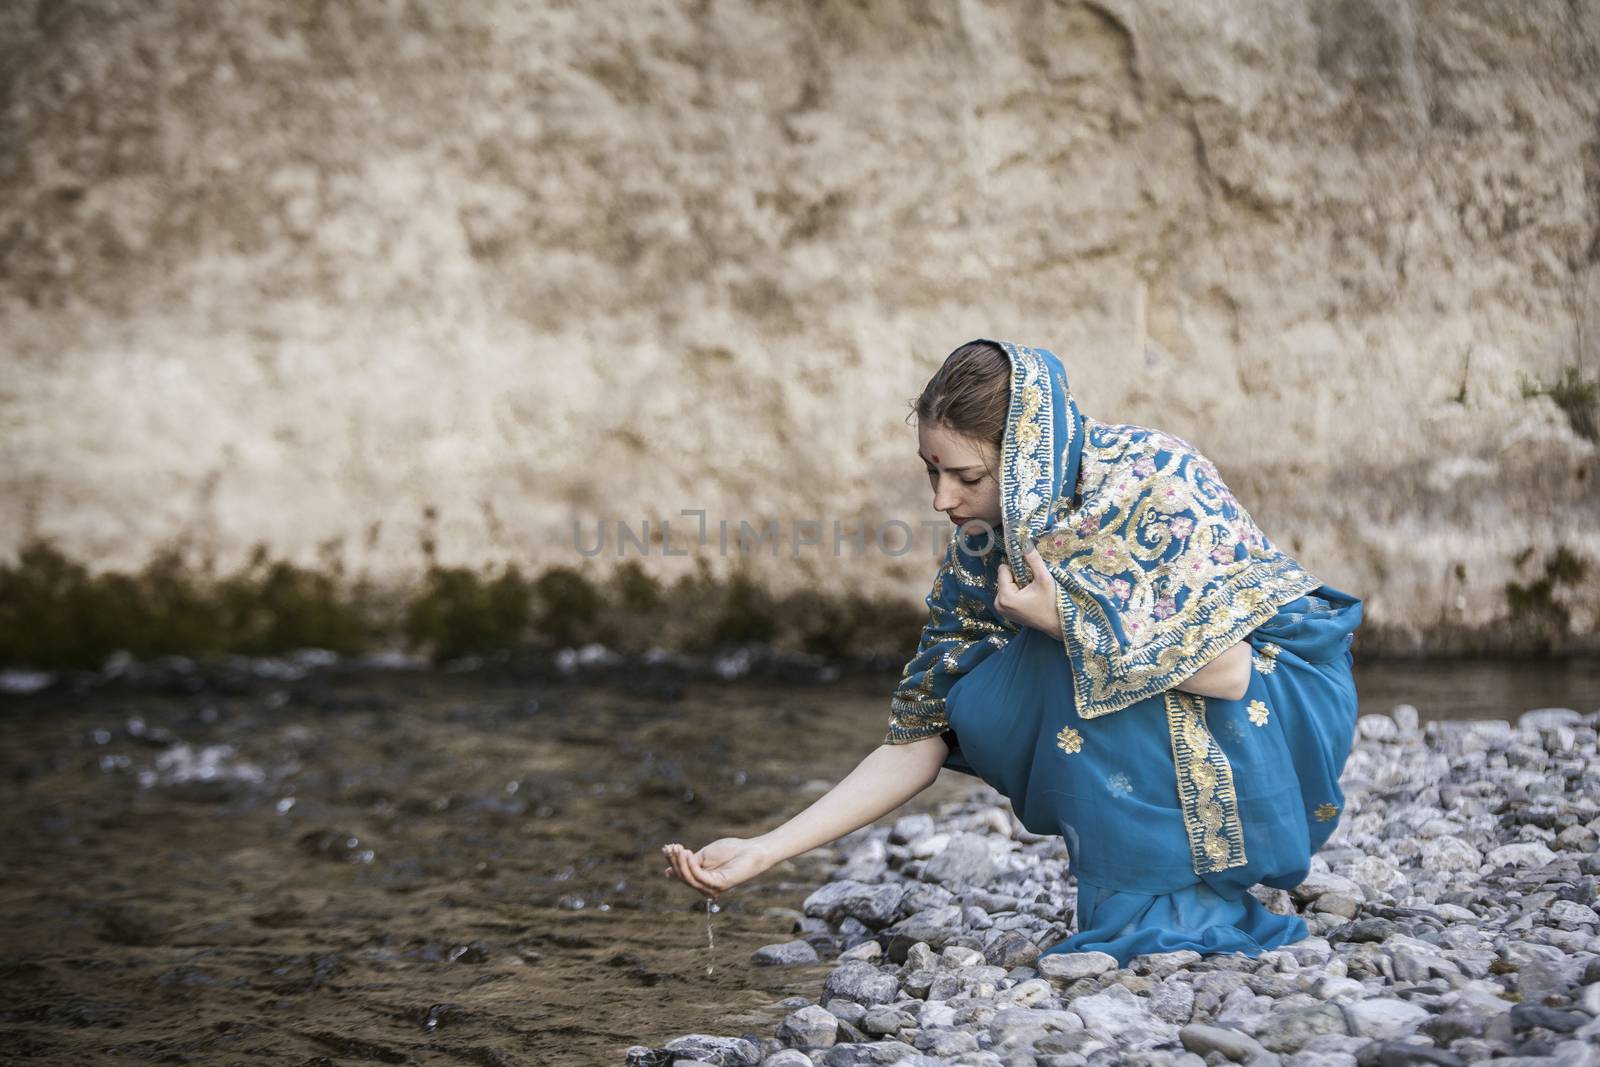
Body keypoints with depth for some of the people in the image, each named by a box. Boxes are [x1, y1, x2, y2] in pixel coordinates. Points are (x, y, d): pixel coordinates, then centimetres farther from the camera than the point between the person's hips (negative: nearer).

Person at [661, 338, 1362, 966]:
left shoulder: (1151, 480, -24)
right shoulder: (981, 549, -7)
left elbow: (1228, 673, -28)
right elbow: (920, 737, -5)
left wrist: (1066, 621, -28)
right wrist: (765, 851, -12)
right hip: (1154, 747, 6)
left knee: (1091, 660, -29)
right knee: (977, 713, -18)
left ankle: (1184, 910, -18)